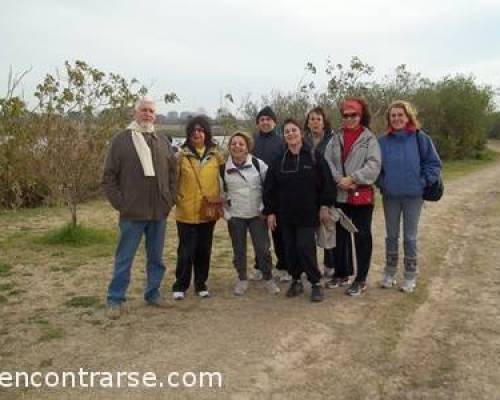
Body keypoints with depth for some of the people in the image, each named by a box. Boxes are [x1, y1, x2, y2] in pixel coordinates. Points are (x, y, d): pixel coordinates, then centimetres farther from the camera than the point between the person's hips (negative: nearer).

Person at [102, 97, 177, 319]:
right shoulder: (121, 140, -2)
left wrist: (170, 199, 5)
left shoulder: (163, 141, 10)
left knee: (156, 258, 14)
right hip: (132, 214, -4)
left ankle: (153, 293, 28)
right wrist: (120, 204, -9)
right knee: (124, 259, 4)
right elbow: (109, 177, -3)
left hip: (159, 212, 4)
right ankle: (115, 299, 16)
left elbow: (173, 172, 15)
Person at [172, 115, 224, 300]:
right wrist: (176, 200, -10)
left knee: (204, 250, 12)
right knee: (186, 251, 3)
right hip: (186, 212, -3)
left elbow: (222, 180, 10)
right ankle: (180, 286, 19)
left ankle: (201, 284, 27)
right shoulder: (181, 155, -4)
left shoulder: (216, 155, 4)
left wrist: (220, 202, 4)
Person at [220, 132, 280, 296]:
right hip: (235, 216, 1)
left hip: (257, 214, -1)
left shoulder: (258, 164, -5)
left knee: (263, 248, 1)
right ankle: (242, 279, 26)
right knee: (239, 250, 9)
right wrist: (226, 212, 3)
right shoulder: (223, 168, -2)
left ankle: (268, 279, 18)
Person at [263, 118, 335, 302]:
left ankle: (316, 283, 6)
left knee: (305, 248, -10)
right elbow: (269, 188, 7)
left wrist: (324, 205, -5)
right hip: (285, 215, 4)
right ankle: (296, 280, 24)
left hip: (308, 214, -4)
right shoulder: (278, 161, 6)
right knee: (290, 249, 7)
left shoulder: (314, 157, -3)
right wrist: (270, 212, 4)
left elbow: (326, 182, -2)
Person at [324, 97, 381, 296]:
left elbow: (374, 165, -13)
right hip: (340, 194, 4)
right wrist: (339, 179, -16)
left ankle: (360, 279, 15)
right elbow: (327, 161, -2)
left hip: (362, 195, -4)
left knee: (362, 236, 4)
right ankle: (342, 273, 29)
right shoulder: (336, 138, 7)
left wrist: (352, 179, -18)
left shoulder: (369, 138, -3)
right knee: (341, 235, 14)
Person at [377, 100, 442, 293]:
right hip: (390, 196, 2)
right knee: (391, 236, 12)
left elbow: (434, 164, -3)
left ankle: (410, 276, 18)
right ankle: (389, 273, 25)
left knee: (410, 237, 5)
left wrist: (422, 183, -8)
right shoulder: (383, 141, -2)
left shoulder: (420, 138, -8)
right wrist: (382, 183, 1)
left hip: (413, 196, -2)